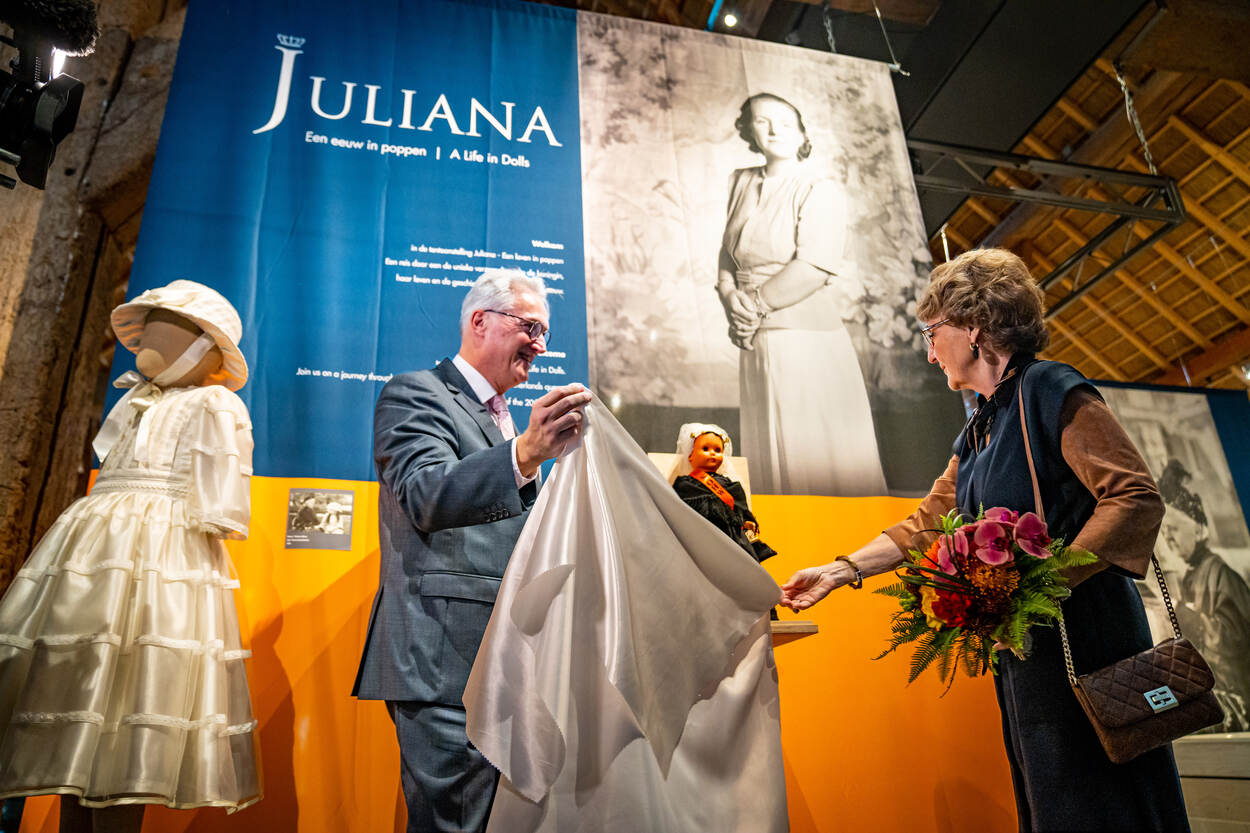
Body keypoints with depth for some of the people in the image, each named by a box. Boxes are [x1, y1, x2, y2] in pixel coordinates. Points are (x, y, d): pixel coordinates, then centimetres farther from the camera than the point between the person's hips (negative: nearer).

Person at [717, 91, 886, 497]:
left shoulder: (817, 191, -4)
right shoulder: (742, 181, 14)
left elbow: (815, 267, -17)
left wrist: (755, 305, -12)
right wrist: (729, 296, -5)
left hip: (804, 335, -6)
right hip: (756, 342, 6)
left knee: (815, 459, -3)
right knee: (771, 459, 13)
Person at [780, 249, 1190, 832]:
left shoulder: (1053, 395, -9)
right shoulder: (979, 428, 17)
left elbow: (1137, 498, -16)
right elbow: (927, 524, 19)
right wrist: (840, 571, 14)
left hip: (1083, 635, -8)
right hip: (1024, 648, 8)